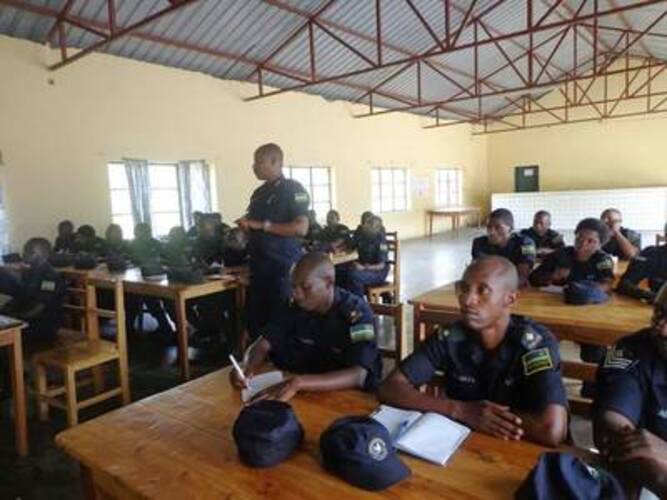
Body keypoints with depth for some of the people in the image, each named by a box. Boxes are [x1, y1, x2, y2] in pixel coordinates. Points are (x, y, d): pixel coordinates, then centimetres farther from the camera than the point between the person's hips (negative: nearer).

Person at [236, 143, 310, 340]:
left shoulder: (293, 189, -8)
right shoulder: (259, 193, 15)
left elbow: (301, 228, -19)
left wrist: (263, 225, -17)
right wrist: (246, 225, 0)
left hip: (283, 267, -7)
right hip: (258, 267, 7)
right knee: (255, 323, 11)